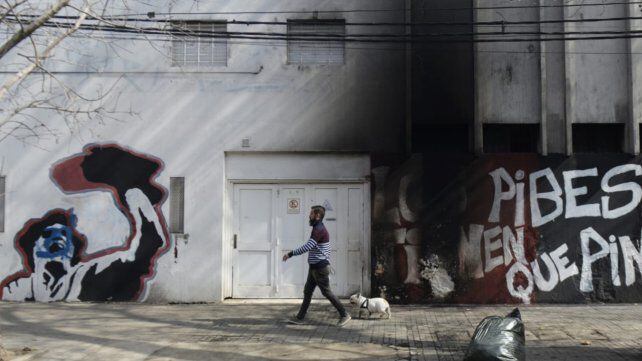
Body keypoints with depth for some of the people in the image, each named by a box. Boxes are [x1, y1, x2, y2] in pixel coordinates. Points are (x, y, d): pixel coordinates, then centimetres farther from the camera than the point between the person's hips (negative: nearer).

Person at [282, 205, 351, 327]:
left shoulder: (319, 230, -19)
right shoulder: (318, 228, 14)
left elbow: (307, 247, -28)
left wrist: (290, 254, -25)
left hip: (320, 267, -10)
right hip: (314, 267, 10)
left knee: (326, 292, -2)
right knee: (307, 292, 11)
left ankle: (344, 315, 7)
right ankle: (300, 317, 16)